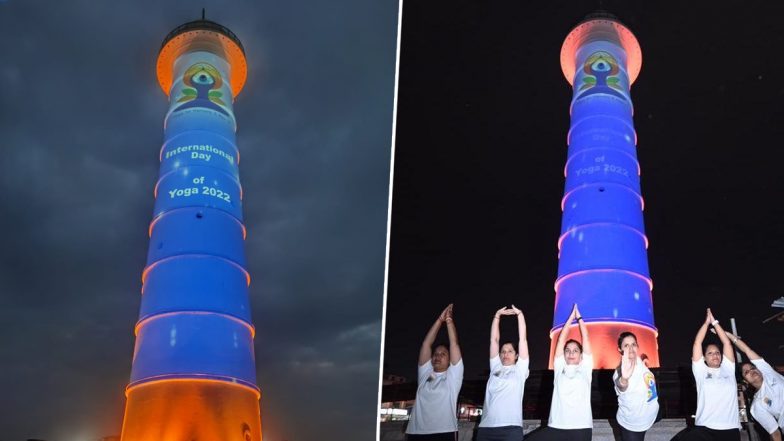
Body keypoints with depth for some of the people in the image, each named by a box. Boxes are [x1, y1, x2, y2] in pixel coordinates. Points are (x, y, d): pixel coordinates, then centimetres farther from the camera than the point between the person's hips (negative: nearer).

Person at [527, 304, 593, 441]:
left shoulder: (585, 369, 13)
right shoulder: (559, 369, 15)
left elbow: (585, 338, 12)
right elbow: (561, 339, 15)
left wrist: (579, 318, 18)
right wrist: (571, 318, 18)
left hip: (581, 428, -1)